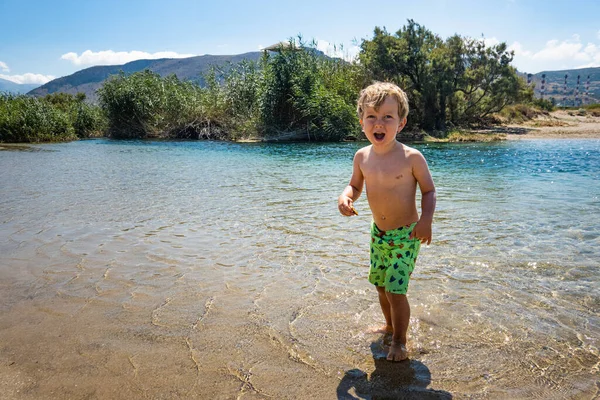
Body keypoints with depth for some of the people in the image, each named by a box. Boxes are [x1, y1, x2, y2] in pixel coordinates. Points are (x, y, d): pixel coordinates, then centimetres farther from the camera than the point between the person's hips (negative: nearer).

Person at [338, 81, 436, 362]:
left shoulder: (411, 157, -17)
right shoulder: (362, 157, -4)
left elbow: (428, 191, -7)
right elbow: (356, 185, 11)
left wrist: (426, 220, -22)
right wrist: (345, 197, -11)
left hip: (406, 236, -5)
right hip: (378, 234, 6)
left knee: (396, 290, -7)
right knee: (380, 285, 20)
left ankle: (399, 342, 17)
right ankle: (390, 325, 46)